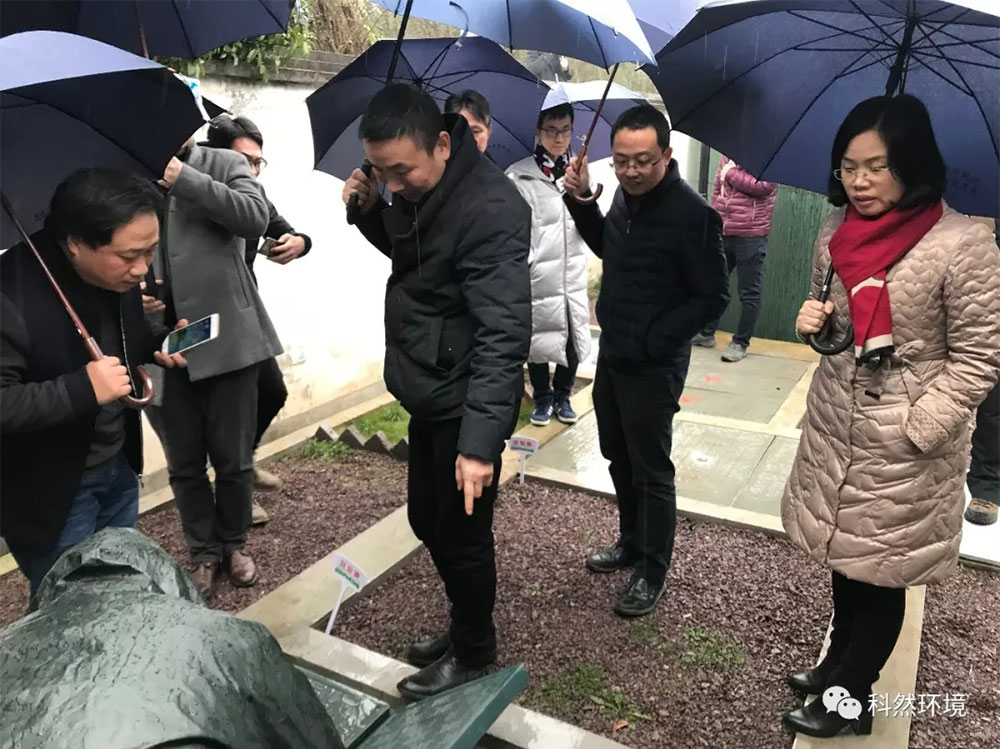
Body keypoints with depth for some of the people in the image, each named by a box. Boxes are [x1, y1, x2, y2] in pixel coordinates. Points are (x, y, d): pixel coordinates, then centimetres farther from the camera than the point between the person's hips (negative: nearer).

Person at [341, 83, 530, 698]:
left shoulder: (490, 210, -24)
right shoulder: (413, 188, 3)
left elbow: (503, 336, -29)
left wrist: (480, 442, -34)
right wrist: (370, 210, 0)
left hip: (464, 404, -9)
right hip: (427, 394, 9)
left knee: (462, 534, 7)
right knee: (428, 522, 21)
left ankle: (474, 653, 32)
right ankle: (465, 628, 44)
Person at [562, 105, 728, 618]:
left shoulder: (691, 213, -20)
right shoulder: (625, 194, 3)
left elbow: (713, 297, -16)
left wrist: (654, 339, -18)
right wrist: (581, 201, 5)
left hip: (653, 367, -8)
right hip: (612, 353, 8)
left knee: (651, 471, 4)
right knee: (618, 457, 20)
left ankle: (652, 573, 21)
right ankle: (631, 542, 40)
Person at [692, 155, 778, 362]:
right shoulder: (728, 154, 13)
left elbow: (764, 186, -20)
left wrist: (732, 173, -10)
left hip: (751, 236, -6)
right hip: (722, 233, 7)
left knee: (749, 293, 1)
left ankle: (740, 343, 9)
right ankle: (706, 333, 29)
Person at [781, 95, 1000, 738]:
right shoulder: (836, 233, 1)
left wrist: (915, 429, -17)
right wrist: (815, 323, -7)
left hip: (906, 443, -5)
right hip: (836, 424, 6)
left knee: (881, 573, 10)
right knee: (844, 557, 20)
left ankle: (851, 699, 30)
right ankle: (839, 666, 42)